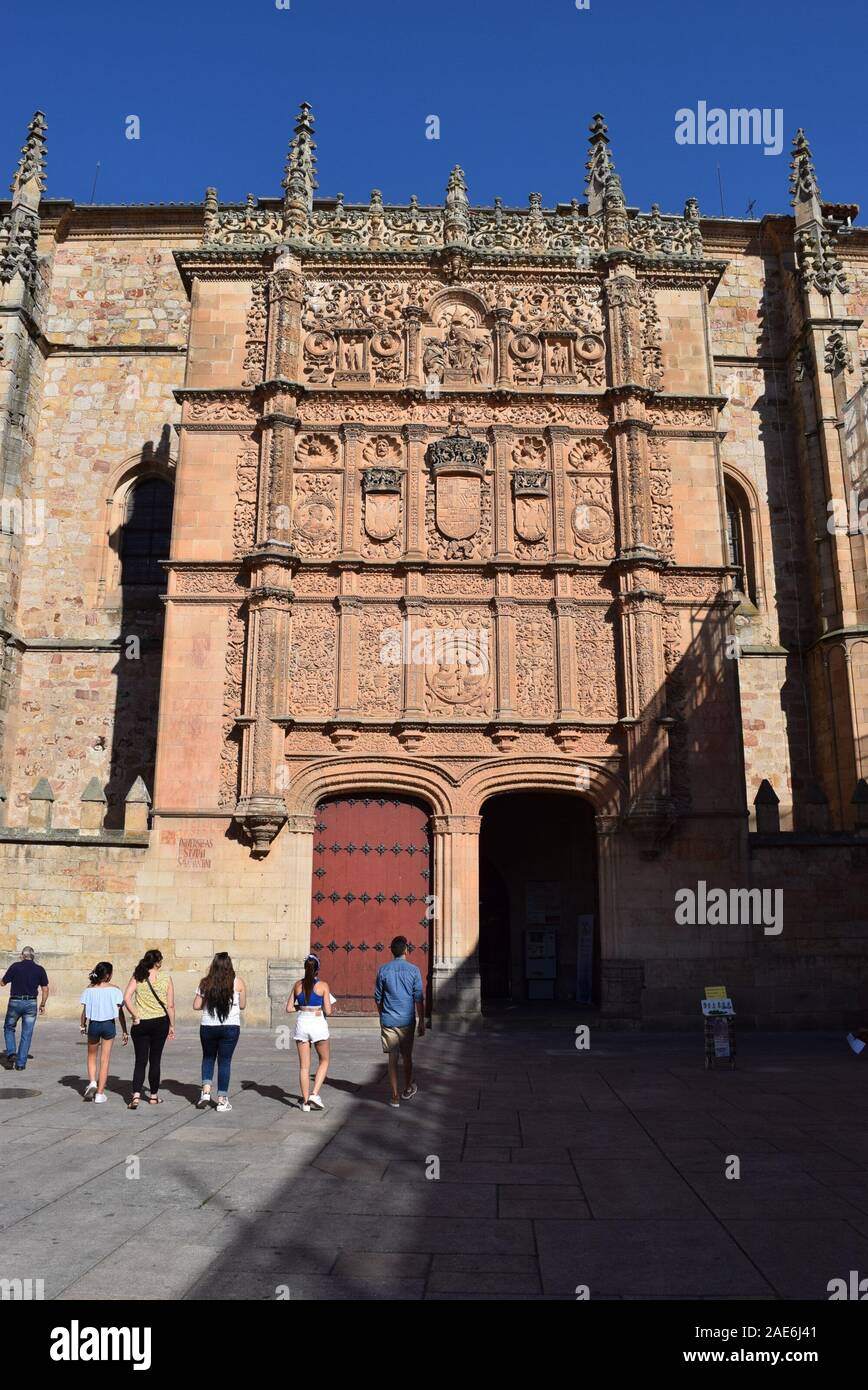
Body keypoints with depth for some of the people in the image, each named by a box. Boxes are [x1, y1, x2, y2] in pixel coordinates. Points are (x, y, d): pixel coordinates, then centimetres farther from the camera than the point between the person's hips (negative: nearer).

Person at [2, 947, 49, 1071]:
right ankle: (20, 1063, 7)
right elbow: (45, 989, 2)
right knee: (26, 1034, 8)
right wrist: (42, 1004, 13)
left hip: (15, 1002, -1)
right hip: (31, 1003, 1)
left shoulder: (15, 966, -6)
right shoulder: (39, 969, 1)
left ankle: (11, 1053, 4)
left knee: (9, 1028, 22)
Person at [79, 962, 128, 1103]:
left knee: (92, 1056, 24)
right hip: (109, 1025, -1)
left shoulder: (89, 989, -4)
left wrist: (83, 1026, 16)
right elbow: (120, 1012, -6)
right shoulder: (114, 989, -7)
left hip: (94, 1024, 1)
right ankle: (100, 1094, 10)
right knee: (104, 1060, 8)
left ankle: (92, 1082, 5)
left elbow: (85, 1011, -2)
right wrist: (125, 1031, 0)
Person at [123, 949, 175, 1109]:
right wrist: (172, 1026, 7)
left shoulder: (137, 977, -2)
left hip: (141, 1024, 1)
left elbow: (126, 998, -14)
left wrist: (136, 1016, -7)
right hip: (160, 1022, -1)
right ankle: (153, 1096, 20)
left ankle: (136, 1096, -7)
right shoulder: (166, 979, -5)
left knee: (140, 1061, 7)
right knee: (155, 1060, 11)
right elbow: (170, 1006, -3)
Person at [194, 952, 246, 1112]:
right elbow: (243, 1005, 3)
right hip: (230, 1027, -1)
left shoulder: (206, 983, -2)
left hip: (208, 1027, 1)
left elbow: (196, 1005, 1)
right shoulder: (238, 982, -4)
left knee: (208, 1057, 21)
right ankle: (222, 1100, 9)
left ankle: (206, 1092, 6)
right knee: (224, 1061, 7)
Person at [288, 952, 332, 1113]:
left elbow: (289, 1008, 4)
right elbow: (328, 1012, -7)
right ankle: (315, 1094, 3)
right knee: (324, 1061, 18)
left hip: (301, 1023, 3)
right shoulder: (323, 985, -6)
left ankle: (306, 1102, 14)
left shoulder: (298, 985, 3)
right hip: (318, 1023, -3)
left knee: (304, 1066, 11)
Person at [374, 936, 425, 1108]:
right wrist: (421, 1022, 2)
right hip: (407, 1020, 0)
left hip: (388, 1021, 0)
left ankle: (395, 1097, 7)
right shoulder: (413, 970, -6)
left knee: (392, 1058, 4)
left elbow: (378, 997, 5)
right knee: (407, 1056, 17)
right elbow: (419, 999, -5)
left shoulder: (383, 970, -2)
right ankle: (407, 1089, 34)